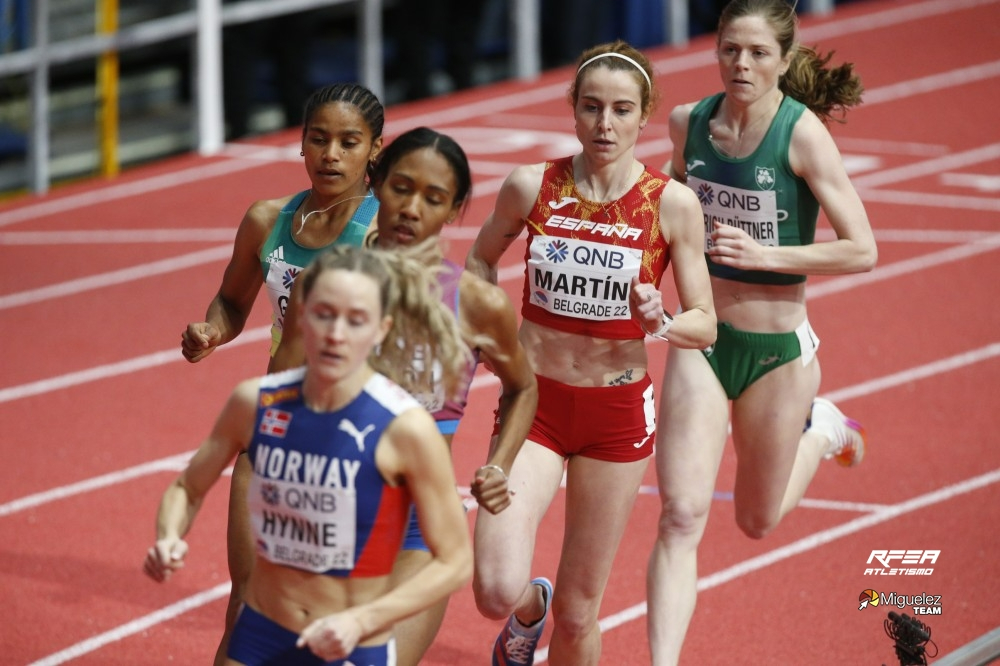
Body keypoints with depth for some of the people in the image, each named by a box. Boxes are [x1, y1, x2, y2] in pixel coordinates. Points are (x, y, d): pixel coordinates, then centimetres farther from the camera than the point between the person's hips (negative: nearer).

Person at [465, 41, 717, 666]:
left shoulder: (672, 204, -8)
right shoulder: (532, 187, -4)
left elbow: (706, 324, -4)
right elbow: (482, 258, 16)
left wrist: (661, 323, -25)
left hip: (618, 410, 0)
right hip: (534, 402, 0)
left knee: (578, 611, 6)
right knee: (497, 590, -17)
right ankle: (528, 612, 20)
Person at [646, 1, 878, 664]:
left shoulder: (803, 133, -16)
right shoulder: (689, 122, -3)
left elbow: (862, 250, -16)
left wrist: (764, 255, -23)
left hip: (778, 348, -2)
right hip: (700, 341, 2)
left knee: (758, 521, 17)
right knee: (682, 515, -9)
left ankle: (821, 430, 45)